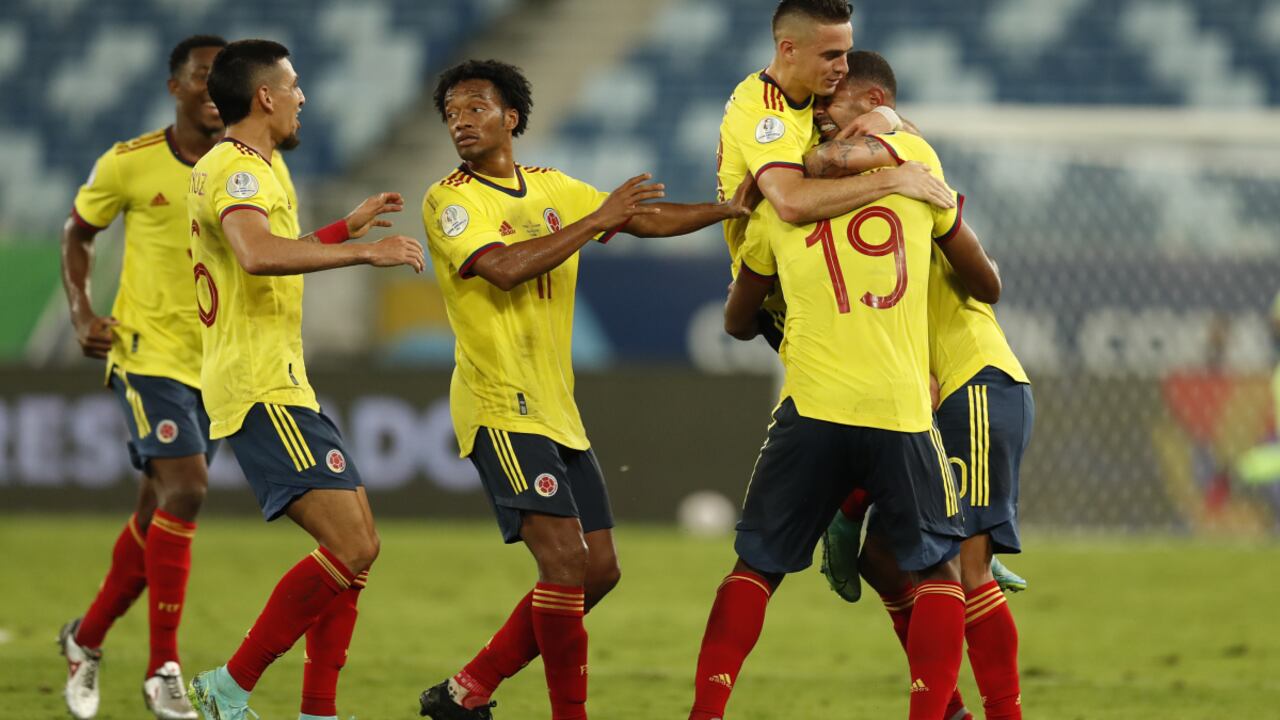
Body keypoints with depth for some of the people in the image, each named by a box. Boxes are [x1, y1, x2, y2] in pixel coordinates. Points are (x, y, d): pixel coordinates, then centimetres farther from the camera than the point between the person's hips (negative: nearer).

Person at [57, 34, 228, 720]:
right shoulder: (128, 164, -5)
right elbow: (77, 233, 9)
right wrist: (82, 313, -5)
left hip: (217, 364, 4)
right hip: (147, 351, -4)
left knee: (158, 512, 10)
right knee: (184, 490, -21)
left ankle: (87, 638, 32)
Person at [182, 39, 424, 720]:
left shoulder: (227, 167, 20)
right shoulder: (238, 170, -14)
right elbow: (258, 254, -36)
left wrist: (348, 225, 38)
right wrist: (365, 252, -29)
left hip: (281, 389, 11)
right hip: (262, 390, -11)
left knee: (357, 543, 11)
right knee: (353, 548, -17)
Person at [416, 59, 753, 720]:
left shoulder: (553, 189, 13)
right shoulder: (447, 200, -7)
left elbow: (647, 220, 20)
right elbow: (504, 267, -23)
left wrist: (733, 207, 11)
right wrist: (597, 219, -20)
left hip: (557, 411, 8)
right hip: (502, 409, -8)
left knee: (598, 571, 7)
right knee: (565, 555, -19)